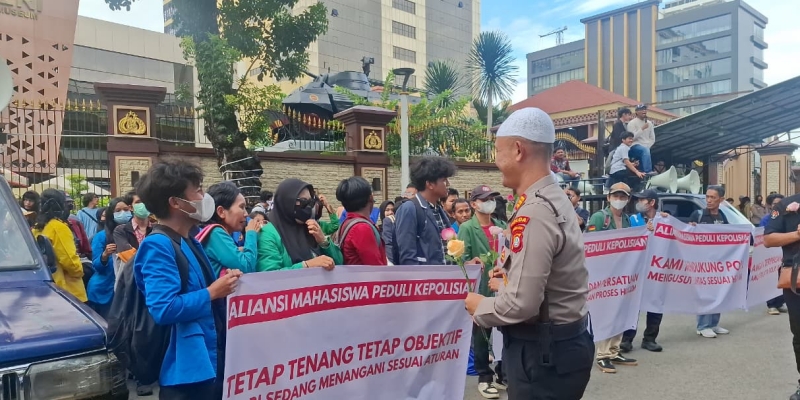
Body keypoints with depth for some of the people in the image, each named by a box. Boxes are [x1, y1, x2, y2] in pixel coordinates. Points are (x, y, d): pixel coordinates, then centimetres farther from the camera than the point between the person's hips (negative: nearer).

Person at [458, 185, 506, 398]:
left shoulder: (501, 226, 11)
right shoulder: (467, 228, -5)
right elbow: (463, 260, -11)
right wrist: (483, 269, -22)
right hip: (480, 289, -4)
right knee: (481, 335, 7)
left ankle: (504, 374, 28)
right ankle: (484, 378, 20)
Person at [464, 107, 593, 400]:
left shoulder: (532, 213, -25)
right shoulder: (556, 199, 7)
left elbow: (521, 305, -29)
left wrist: (478, 306, -12)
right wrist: (512, 272, 14)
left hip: (542, 351, -9)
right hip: (564, 340, 10)